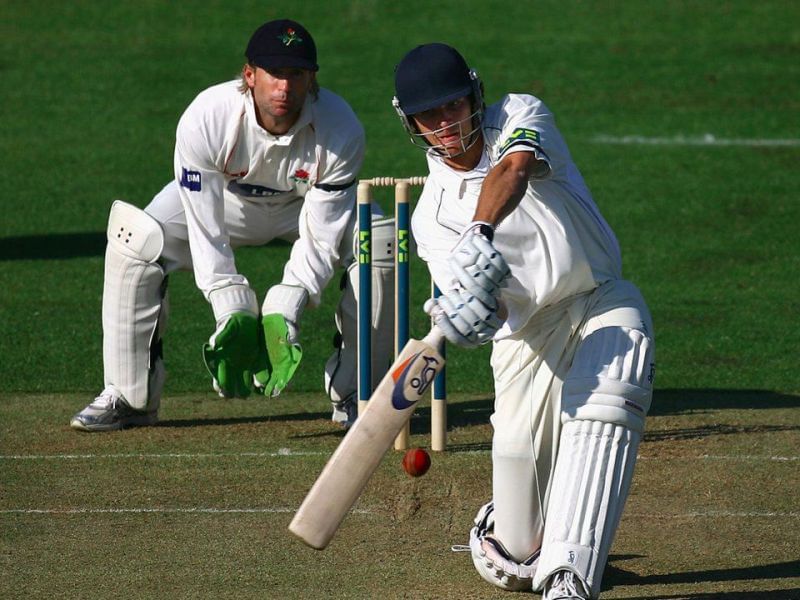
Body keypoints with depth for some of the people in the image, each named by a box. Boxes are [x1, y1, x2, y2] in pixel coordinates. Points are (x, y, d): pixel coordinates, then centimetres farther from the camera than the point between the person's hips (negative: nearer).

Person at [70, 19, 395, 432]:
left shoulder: (341, 131, -33)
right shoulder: (205, 120, -36)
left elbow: (319, 240, -28)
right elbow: (206, 234, -31)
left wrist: (284, 312, -40)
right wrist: (233, 315, -39)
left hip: (311, 202, 0)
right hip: (224, 196, 0)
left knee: (381, 239, -28)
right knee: (136, 240, -26)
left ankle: (355, 395, -10)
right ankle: (129, 397, -11)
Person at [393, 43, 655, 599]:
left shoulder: (520, 116, -4)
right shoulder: (432, 213, 1)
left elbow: (514, 169, -29)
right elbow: (479, 299, -16)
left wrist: (482, 230, -49)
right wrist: (466, 312, -41)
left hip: (604, 303, -3)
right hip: (526, 329, 3)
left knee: (602, 408, -29)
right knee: (518, 452, -6)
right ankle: (510, 534, 33)